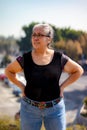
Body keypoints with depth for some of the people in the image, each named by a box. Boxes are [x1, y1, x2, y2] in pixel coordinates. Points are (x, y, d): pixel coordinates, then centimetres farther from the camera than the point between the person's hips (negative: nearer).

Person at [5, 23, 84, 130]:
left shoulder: (60, 58, -6)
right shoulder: (25, 59, -5)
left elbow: (78, 71, 7)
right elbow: (9, 71, 10)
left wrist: (62, 86, 0)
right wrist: (21, 86, 1)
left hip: (55, 108, 0)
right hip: (29, 108, 0)